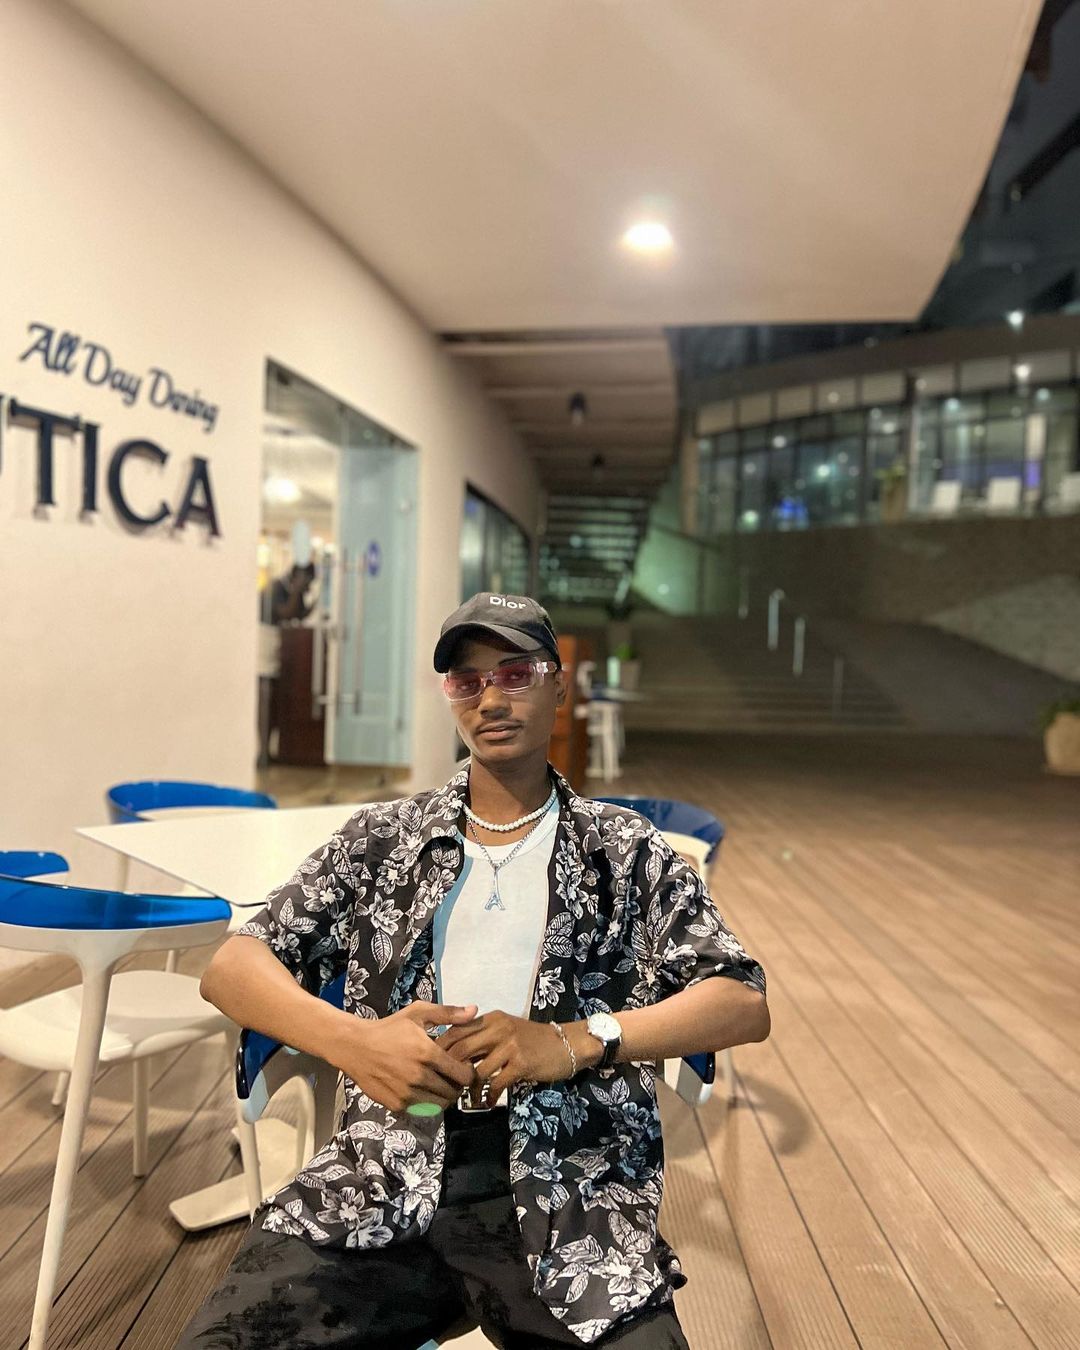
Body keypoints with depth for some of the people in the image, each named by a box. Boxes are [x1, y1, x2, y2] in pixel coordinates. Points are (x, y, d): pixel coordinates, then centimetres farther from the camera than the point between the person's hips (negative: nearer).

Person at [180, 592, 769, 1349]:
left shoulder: (627, 852, 8)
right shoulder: (383, 838, 12)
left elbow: (745, 1005, 0)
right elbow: (233, 968, 7)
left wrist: (574, 1042, -16)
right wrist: (352, 1040, -13)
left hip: (569, 1189, 0)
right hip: (384, 1177, 1)